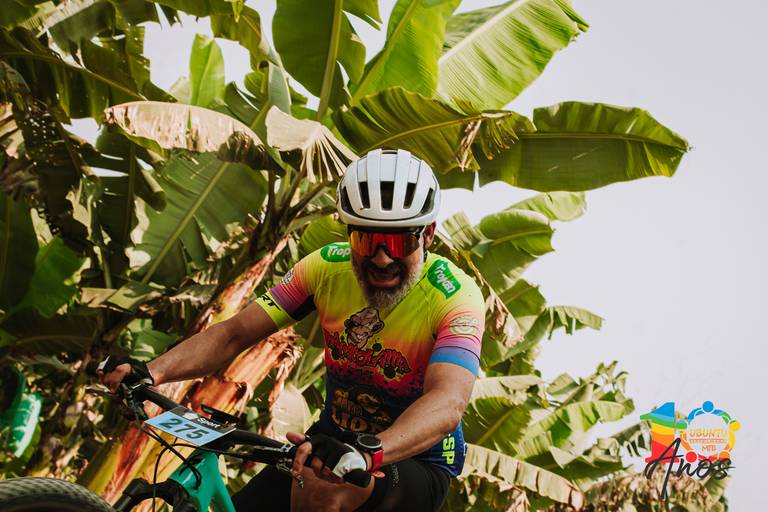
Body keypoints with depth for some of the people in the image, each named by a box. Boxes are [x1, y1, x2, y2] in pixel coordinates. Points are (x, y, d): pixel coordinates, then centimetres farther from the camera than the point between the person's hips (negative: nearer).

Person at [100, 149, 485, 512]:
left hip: (416, 462, -4)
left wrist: (367, 453, -57)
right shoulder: (327, 267, -10)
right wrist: (153, 371, -30)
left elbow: (448, 402, -39)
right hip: (334, 439, 5)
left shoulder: (456, 298, -22)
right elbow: (234, 333, -12)